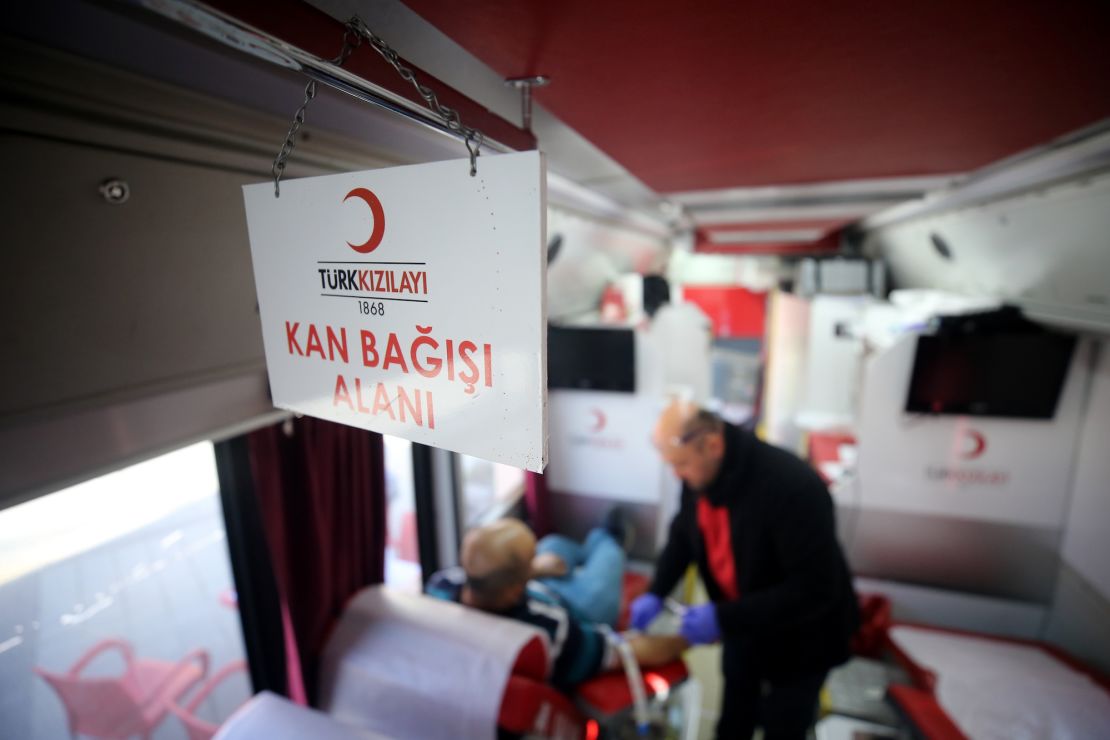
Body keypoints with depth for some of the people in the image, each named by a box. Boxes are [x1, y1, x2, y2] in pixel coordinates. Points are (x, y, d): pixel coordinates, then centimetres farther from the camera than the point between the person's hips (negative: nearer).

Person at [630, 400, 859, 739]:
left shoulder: (793, 487, -37)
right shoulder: (700, 472, -16)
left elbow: (814, 589, -34)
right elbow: (683, 534, 0)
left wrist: (723, 618, -35)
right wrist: (656, 592, -12)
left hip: (799, 635, -5)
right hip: (741, 621, 6)